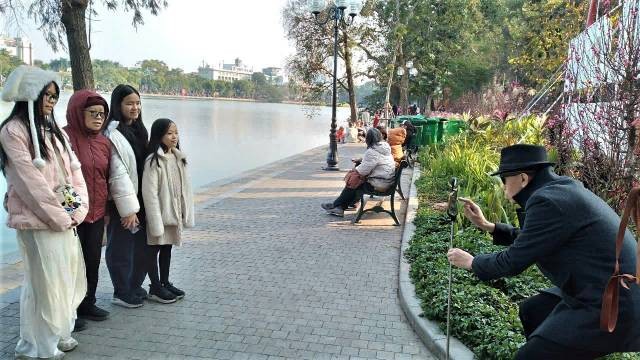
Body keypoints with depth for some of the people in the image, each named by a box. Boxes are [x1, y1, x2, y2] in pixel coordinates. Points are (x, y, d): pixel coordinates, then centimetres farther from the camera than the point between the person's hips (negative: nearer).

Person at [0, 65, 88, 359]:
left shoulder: (54, 130, 14)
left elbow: (74, 169, 10)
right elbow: (30, 181, -14)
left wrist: (78, 210, -2)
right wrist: (59, 217, -12)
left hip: (66, 219, 7)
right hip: (38, 221, -7)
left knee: (70, 278, 13)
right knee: (44, 284, 0)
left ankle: (59, 334, 29)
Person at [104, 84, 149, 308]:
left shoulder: (138, 130, 12)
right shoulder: (112, 134, -14)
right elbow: (117, 174, -17)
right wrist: (128, 209, -17)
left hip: (140, 199, 8)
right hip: (123, 203, -8)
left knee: (142, 245, 14)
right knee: (121, 247, 5)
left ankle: (135, 287, 31)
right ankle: (122, 293, 21)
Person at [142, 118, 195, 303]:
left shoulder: (179, 158, 5)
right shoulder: (153, 161, -17)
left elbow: (185, 188, 8)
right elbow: (149, 193, -19)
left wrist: (187, 214, 6)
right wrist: (156, 222, -20)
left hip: (174, 214, 7)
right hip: (160, 214, -7)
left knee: (167, 248, 18)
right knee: (155, 248, 8)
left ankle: (165, 282, 31)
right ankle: (155, 287, 19)